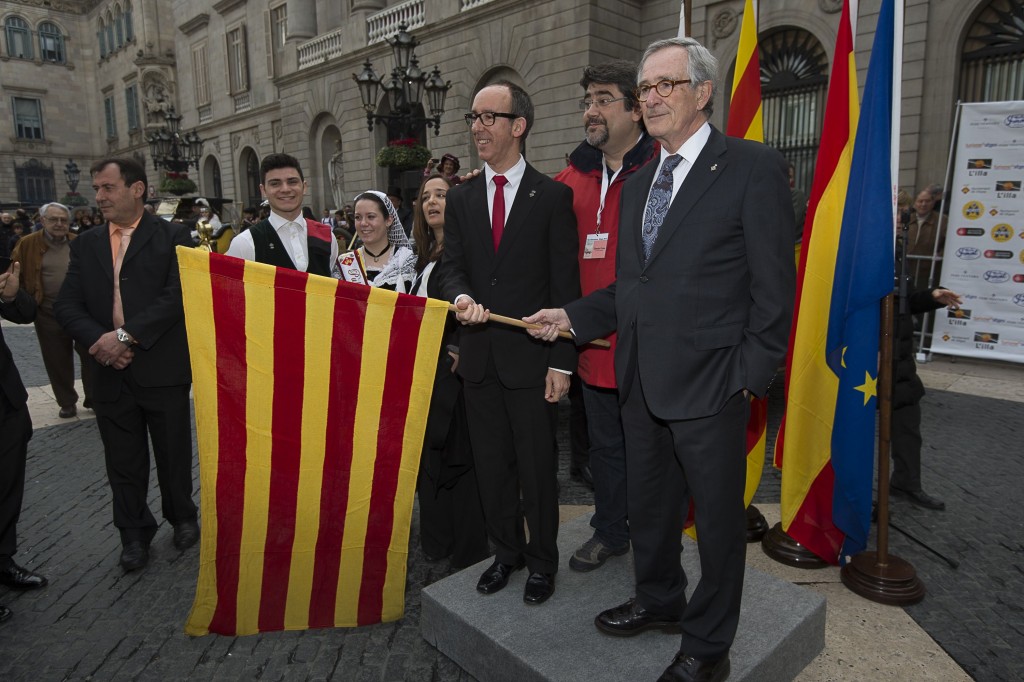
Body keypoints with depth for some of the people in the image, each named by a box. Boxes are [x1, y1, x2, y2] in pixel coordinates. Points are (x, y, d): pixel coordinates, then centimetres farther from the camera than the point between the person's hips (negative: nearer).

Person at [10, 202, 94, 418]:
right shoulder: (27, 244, 0)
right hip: (48, 313, 0)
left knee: (91, 356, 6)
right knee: (58, 361, 9)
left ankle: (94, 398, 20)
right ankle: (67, 403, 23)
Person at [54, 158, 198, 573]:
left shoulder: (173, 237, -4)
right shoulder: (86, 244, 10)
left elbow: (178, 295, -15)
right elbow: (67, 305, 5)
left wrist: (125, 335, -19)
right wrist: (97, 340, -14)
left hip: (163, 369, -4)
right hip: (111, 372, 4)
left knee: (173, 453, 11)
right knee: (123, 460, 13)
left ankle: (182, 517, 33)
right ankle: (134, 532, 30)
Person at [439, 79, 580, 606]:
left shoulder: (553, 196, -4)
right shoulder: (461, 198, 9)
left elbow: (565, 284, -6)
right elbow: (451, 264, 6)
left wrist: (561, 361, -11)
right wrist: (461, 297, -19)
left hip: (531, 355, -4)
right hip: (479, 355, 4)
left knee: (537, 464, 8)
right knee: (491, 464, 15)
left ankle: (542, 560, 29)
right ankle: (506, 551, 36)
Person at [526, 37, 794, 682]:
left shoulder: (753, 167, -8)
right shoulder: (638, 184, 14)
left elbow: (773, 285, -11)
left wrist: (750, 376, -14)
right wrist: (572, 316, 6)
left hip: (710, 383, -7)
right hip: (642, 381, 7)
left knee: (718, 516, 11)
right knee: (647, 505, 21)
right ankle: (659, 598, 46)